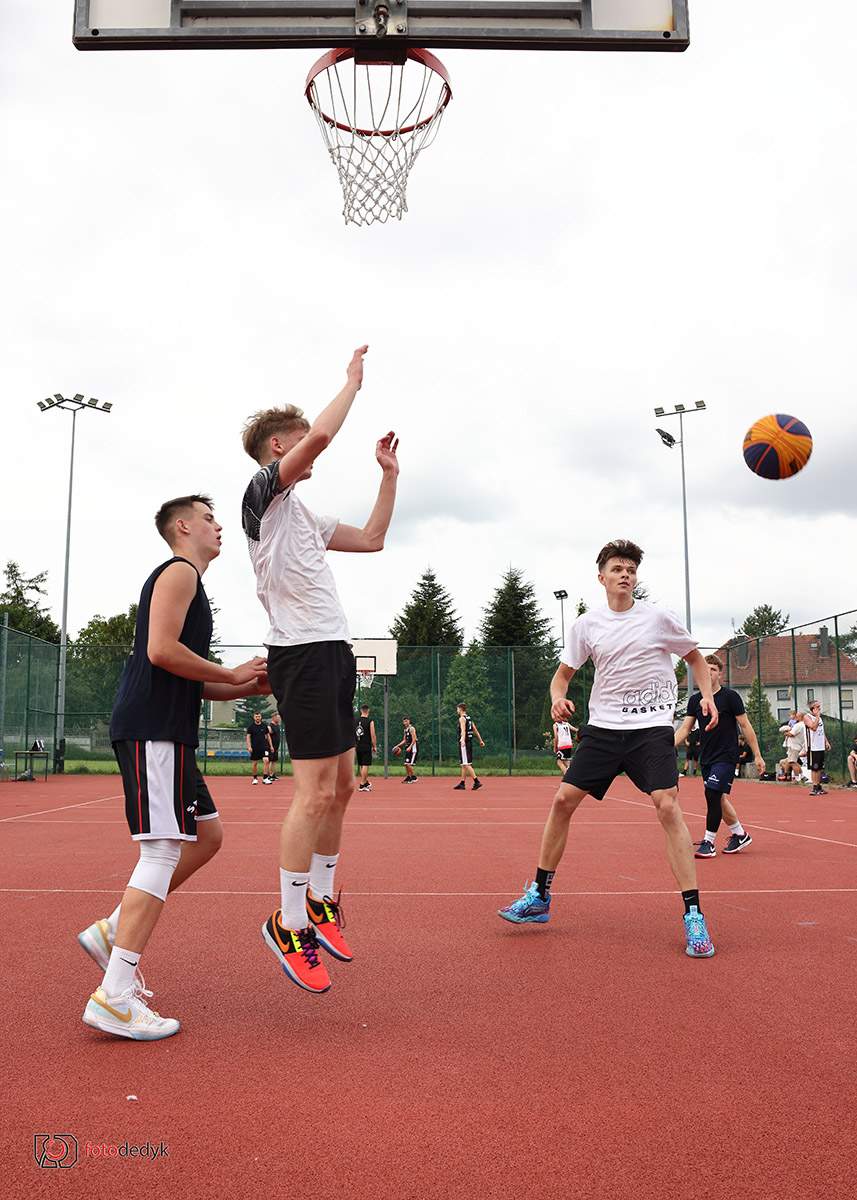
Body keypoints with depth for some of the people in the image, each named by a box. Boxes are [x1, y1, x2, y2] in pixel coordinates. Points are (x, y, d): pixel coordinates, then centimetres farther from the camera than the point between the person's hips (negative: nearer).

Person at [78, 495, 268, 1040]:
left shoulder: (190, 582, 26)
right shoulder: (178, 572, -5)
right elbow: (162, 650, -19)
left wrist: (249, 687, 13)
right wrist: (234, 674, -10)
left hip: (168, 733, 10)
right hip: (151, 731, -10)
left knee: (207, 835, 13)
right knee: (163, 851, -12)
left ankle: (113, 931, 17)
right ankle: (114, 998, -10)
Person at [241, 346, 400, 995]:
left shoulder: (304, 514, 23)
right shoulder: (264, 490, -4)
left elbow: (372, 539, 28)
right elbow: (321, 434, -19)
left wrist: (390, 474, 24)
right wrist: (353, 381, -5)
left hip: (334, 652, 10)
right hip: (302, 652, -9)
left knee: (342, 786, 11)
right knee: (316, 791, -10)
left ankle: (321, 901, 23)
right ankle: (288, 923, 1)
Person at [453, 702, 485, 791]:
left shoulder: (462, 718, -10)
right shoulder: (469, 718, 16)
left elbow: (463, 730, -26)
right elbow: (475, 730, 20)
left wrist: (463, 739, -40)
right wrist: (481, 740, 27)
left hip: (464, 743, -9)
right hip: (469, 743, 9)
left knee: (466, 764, -11)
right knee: (464, 765, 14)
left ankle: (477, 781, -19)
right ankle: (462, 783, 18)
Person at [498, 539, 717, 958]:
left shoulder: (658, 618, -1)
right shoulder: (586, 625, 4)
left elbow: (695, 658, 13)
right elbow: (563, 674, 11)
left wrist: (707, 695, -5)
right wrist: (558, 697, -12)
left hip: (652, 727, -3)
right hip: (603, 727, 3)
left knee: (667, 807, -19)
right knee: (563, 800, -2)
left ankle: (693, 916, -9)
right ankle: (539, 898, 14)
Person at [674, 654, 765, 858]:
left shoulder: (730, 696, -8)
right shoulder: (695, 700, 5)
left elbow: (746, 726, -5)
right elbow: (685, 728, 5)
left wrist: (757, 755, -6)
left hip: (726, 756, -6)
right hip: (706, 757, 6)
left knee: (713, 794, -15)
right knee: (718, 798, 13)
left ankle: (709, 842, -5)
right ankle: (740, 835, 32)